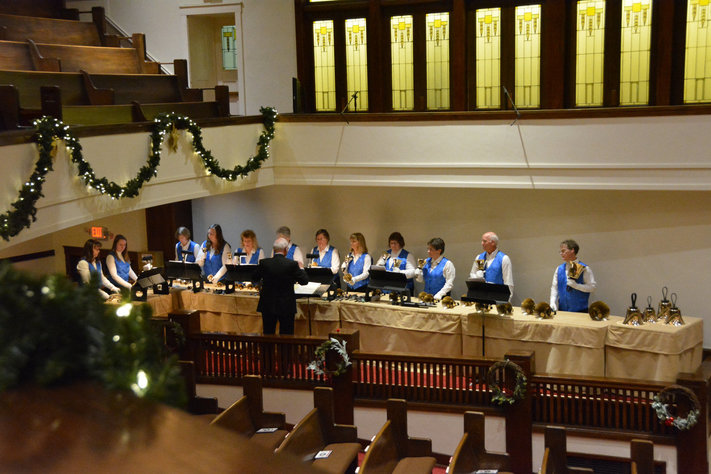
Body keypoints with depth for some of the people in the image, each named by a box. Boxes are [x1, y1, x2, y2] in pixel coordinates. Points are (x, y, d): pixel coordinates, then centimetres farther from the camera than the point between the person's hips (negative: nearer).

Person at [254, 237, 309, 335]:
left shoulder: (264, 263, -8)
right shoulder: (292, 264, -14)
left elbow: (255, 278, 8)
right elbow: (304, 281, -5)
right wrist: (301, 268, 12)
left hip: (268, 306, 2)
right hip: (286, 307, -2)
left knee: (268, 334, 12)